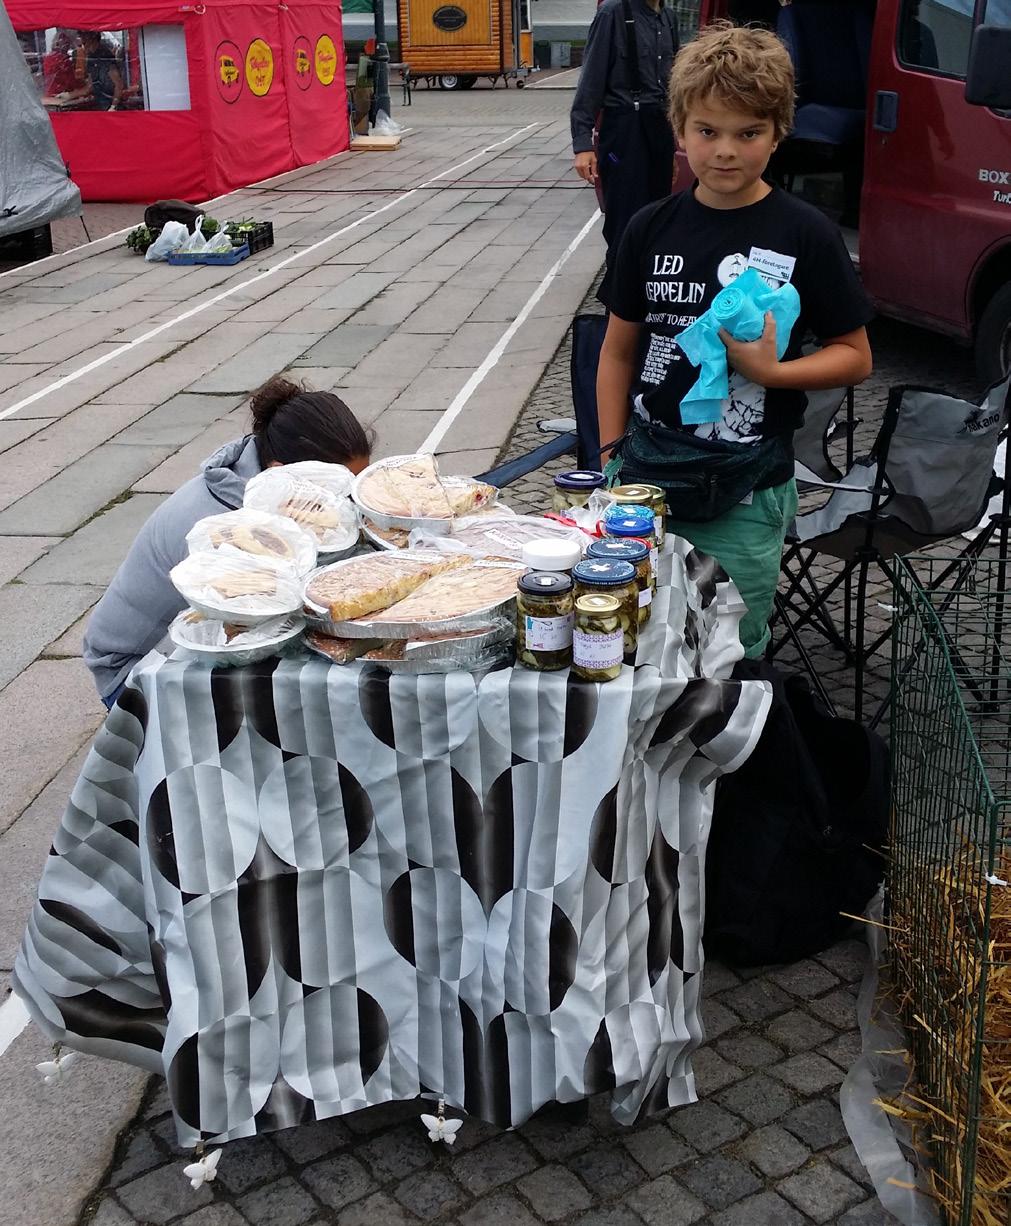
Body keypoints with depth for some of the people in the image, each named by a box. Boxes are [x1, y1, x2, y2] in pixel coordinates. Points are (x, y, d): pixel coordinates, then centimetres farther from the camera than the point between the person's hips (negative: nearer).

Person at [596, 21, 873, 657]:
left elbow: (855, 357, 0)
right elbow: (619, 351, 10)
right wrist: (611, 462, 4)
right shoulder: (652, 229, 3)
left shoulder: (805, 234, -5)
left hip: (746, 492, -2)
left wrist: (769, 369, -17)